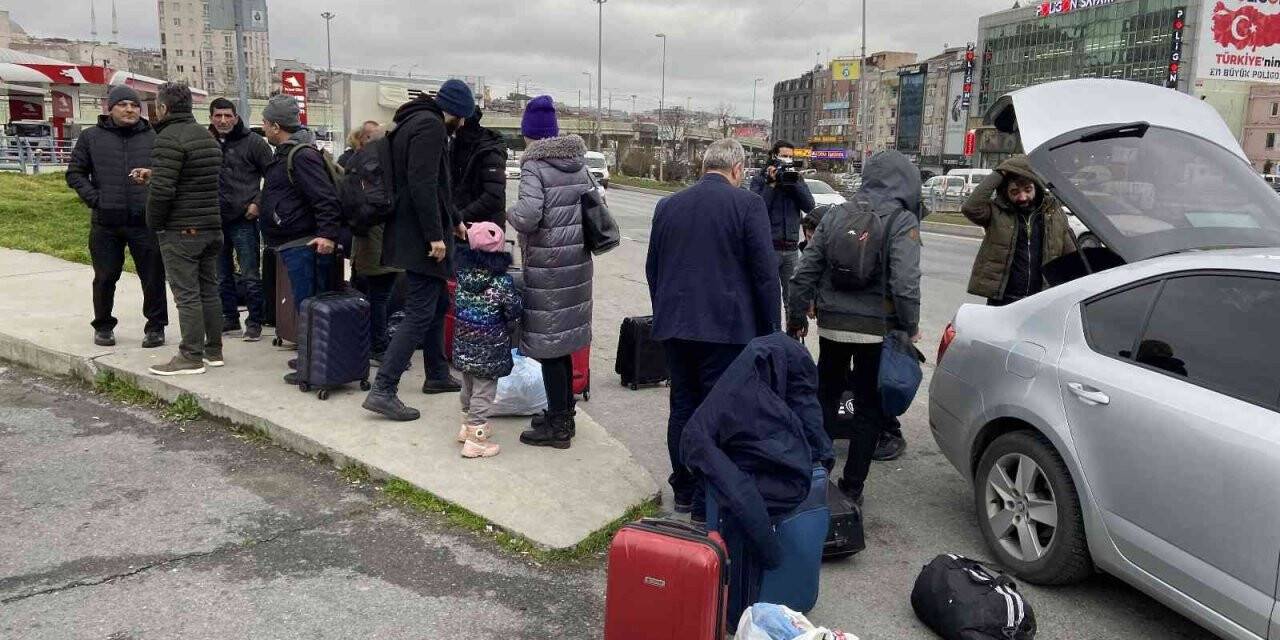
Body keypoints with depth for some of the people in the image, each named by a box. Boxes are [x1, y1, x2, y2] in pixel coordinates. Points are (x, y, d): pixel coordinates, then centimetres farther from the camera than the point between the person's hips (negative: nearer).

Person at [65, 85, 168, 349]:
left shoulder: (153, 138, 5)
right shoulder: (91, 137, 6)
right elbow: (75, 173, 8)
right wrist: (95, 199, -4)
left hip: (145, 221, -1)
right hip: (105, 223, 1)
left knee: (153, 278, 2)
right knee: (105, 278, 9)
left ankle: (155, 327, 14)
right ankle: (103, 326, 24)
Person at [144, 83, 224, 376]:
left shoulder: (169, 138, -15)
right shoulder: (207, 136, 14)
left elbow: (162, 189, -22)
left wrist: (154, 223, -7)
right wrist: (155, 174, 27)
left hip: (180, 231, -9)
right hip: (212, 228, 9)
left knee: (186, 294, -4)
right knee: (209, 289, 13)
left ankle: (191, 357, 0)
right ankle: (213, 350, 20)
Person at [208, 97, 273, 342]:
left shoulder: (253, 142, -3)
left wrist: (258, 203, -9)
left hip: (244, 220, -4)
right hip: (215, 219, 5)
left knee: (250, 275, -2)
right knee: (222, 274, 13)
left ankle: (255, 321, 8)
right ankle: (230, 317, 26)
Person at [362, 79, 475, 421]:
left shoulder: (416, 123, 20)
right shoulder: (430, 125, -13)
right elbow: (423, 184, -24)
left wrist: (455, 221, 33)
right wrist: (435, 234, -22)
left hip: (413, 234, 11)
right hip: (421, 237, -11)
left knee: (438, 304, 20)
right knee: (420, 313, -10)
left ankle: (437, 375, 30)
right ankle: (383, 390, -11)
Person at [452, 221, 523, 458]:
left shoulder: (462, 272, -6)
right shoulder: (503, 282, -19)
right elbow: (515, 314, -10)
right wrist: (505, 328, 9)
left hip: (464, 344, 6)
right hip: (489, 349, -5)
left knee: (468, 386, 22)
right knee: (484, 392, 5)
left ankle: (468, 425, 39)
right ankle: (476, 439, 10)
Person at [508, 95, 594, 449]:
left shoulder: (534, 166, -11)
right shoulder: (579, 163, 10)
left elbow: (528, 216, -23)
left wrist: (509, 212, -3)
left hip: (548, 266, -8)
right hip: (578, 261, 8)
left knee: (547, 345, 1)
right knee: (563, 342, 18)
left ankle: (558, 426, 9)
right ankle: (564, 415, 28)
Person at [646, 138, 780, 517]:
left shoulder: (668, 206, 9)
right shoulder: (747, 205, -7)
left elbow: (652, 269, 15)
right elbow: (765, 272, -9)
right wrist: (769, 330, -1)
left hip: (674, 325, 5)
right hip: (726, 327, -5)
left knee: (683, 408, 14)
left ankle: (684, 492, 25)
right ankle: (708, 501, 7)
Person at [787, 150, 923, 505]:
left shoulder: (836, 215, 5)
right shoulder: (902, 222, -8)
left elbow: (806, 271, 5)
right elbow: (905, 283, -17)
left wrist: (797, 316, 14)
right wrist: (911, 326, -5)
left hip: (832, 325, 4)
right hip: (877, 329, -3)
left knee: (825, 397, 19)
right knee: (869, 408, 10)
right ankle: (852, 487, 15)